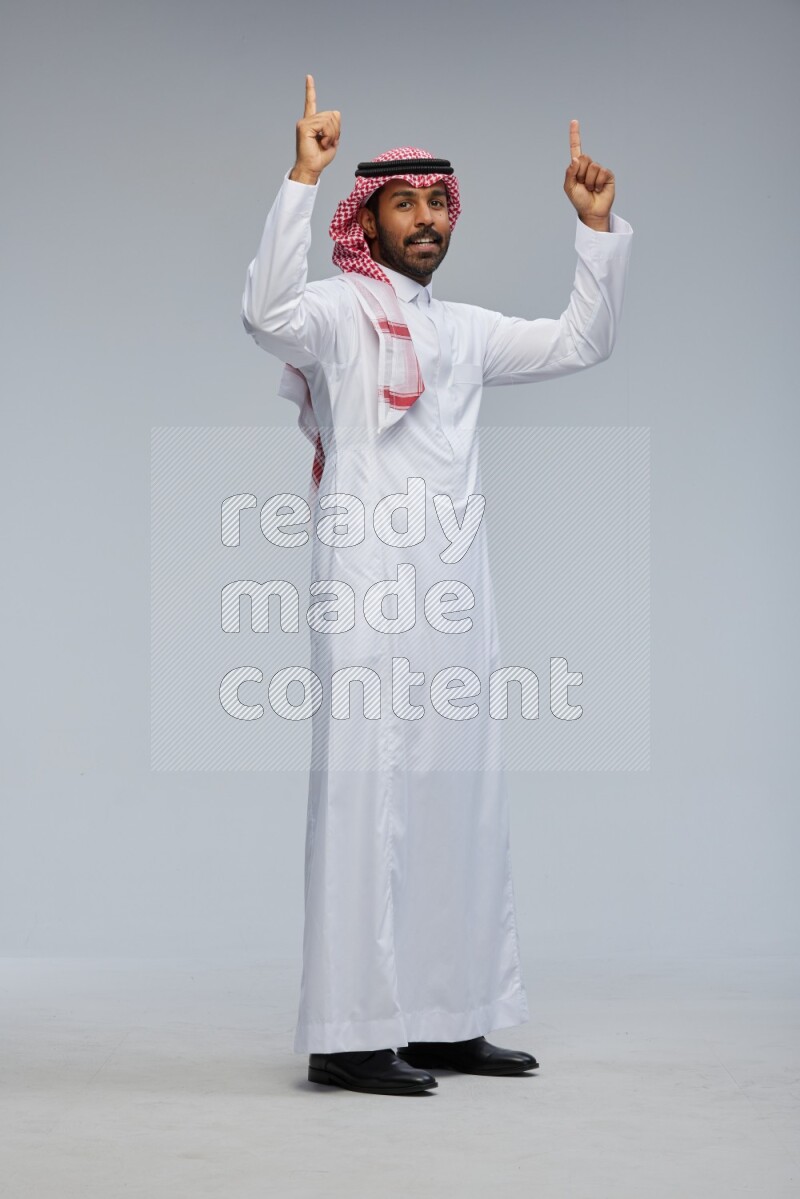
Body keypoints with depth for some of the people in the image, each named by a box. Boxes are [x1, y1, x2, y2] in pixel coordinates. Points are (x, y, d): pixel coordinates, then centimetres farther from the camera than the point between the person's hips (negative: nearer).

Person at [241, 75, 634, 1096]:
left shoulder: (463, 329, 21)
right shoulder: (338, 310, 0)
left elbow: (579, 343, 24)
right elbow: (268, 312, -22)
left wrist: (597, 227, 16)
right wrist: (300, 179, -26)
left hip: (457, 590, 8)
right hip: (370, 586, -7)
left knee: (459, 793, 8)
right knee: (368, 790, -10)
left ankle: (448, 1020, 16)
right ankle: (351, 1034, -8)